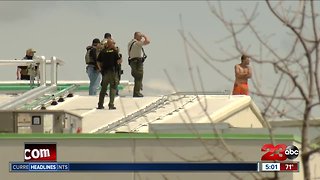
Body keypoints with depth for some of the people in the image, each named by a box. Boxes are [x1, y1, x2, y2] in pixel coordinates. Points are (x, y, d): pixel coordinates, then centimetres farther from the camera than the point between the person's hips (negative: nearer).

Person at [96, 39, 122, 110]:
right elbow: (119, 61, -10)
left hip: (104, 72, 4)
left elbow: (98, 62, 6)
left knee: (103, 88, 13)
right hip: (112, 71, -4)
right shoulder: (114, 52, -7)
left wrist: (100, 69, 16)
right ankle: (111, 105, -5)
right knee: (113, 88, 2)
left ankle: (100, 105, 14)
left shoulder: (102, 52, 6)